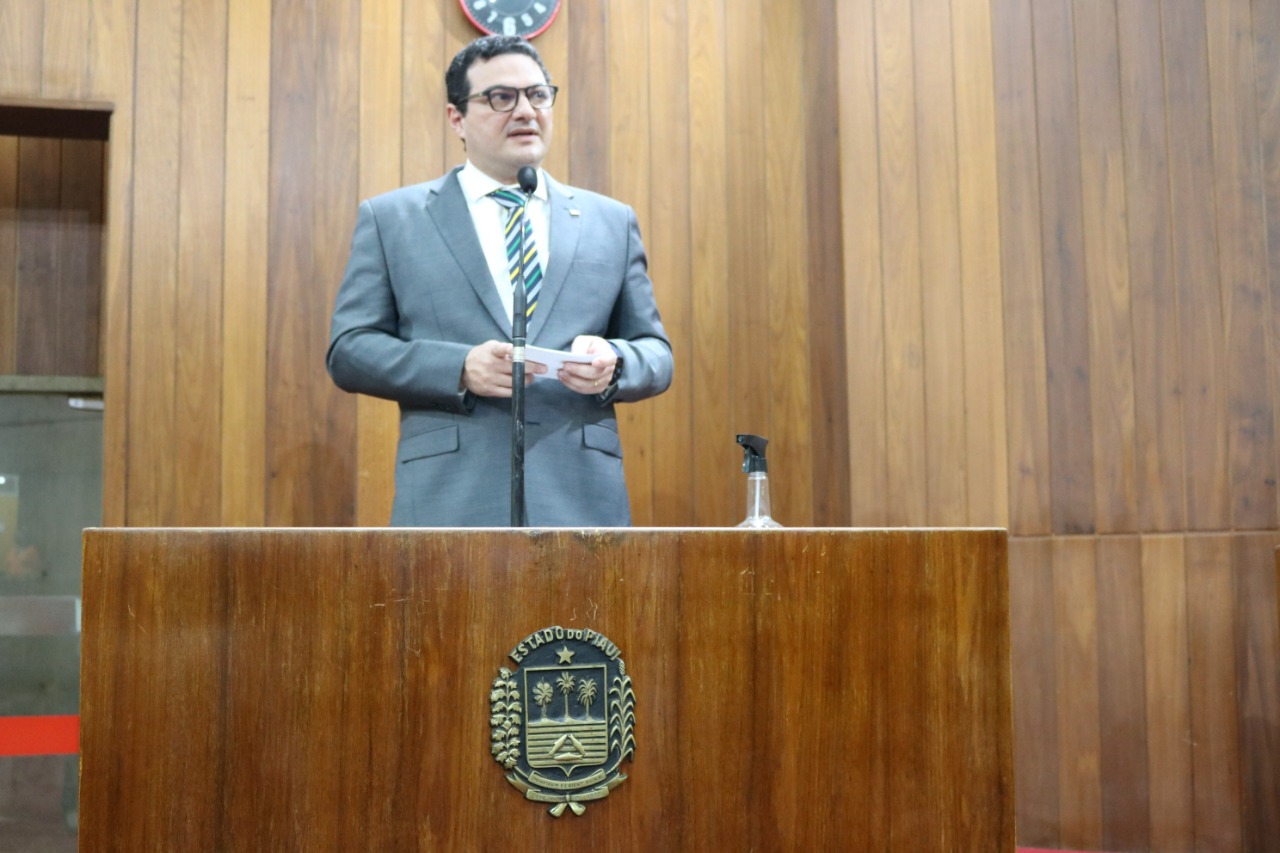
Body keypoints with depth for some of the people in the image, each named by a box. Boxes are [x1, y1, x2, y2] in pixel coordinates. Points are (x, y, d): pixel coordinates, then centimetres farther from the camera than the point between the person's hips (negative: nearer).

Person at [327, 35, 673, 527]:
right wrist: (459, 368, -12)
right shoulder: (390, 219, 10)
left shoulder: (612, 222, 15)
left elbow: (656, 353, 14)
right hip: (451, 501, -1)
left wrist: (613, 362, -9)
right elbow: (349, 349, 4)